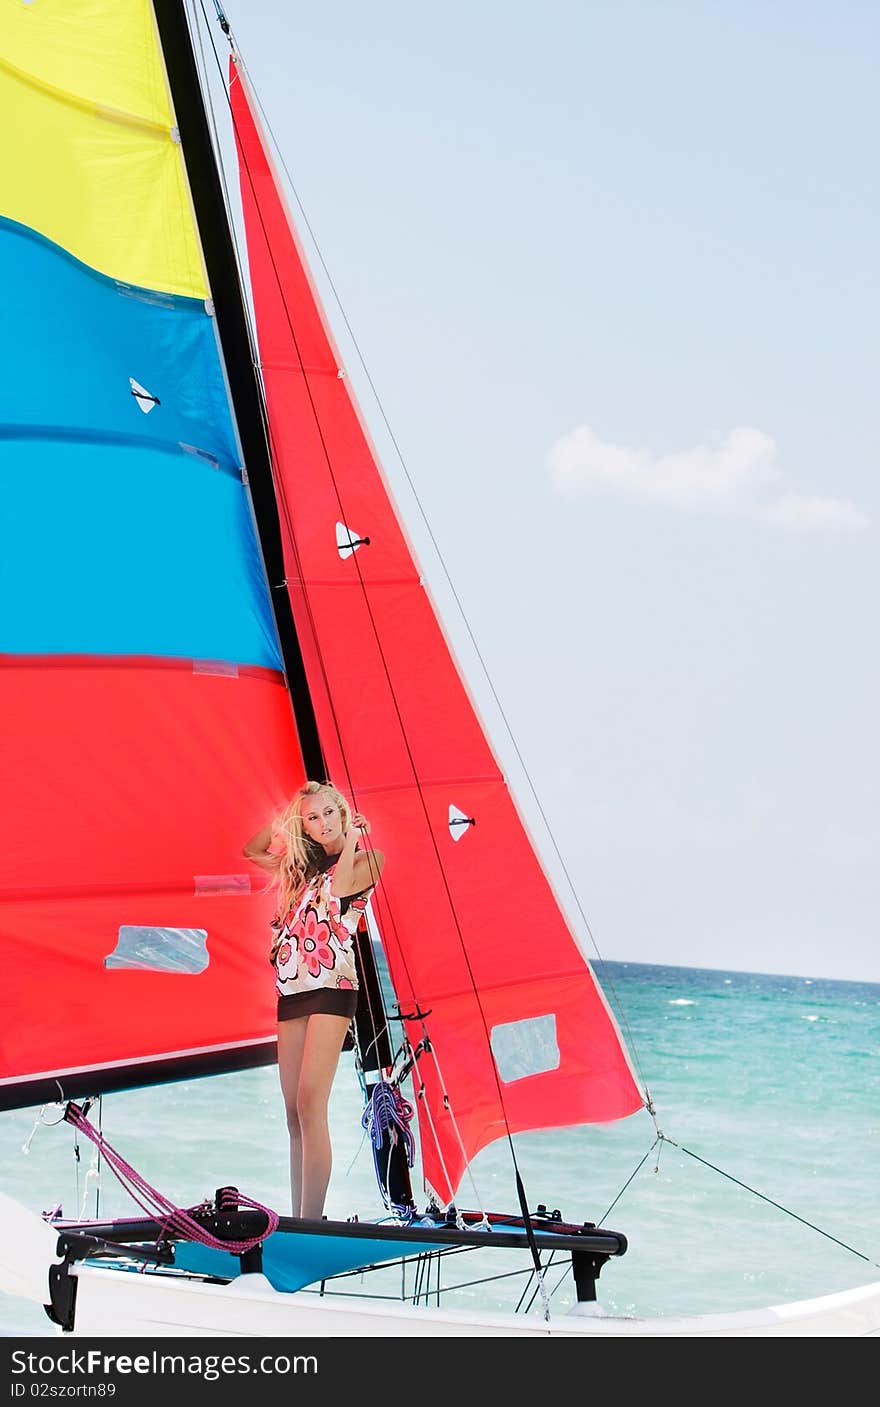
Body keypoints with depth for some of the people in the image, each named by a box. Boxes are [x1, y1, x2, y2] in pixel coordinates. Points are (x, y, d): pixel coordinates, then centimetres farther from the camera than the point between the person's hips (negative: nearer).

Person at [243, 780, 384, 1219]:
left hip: (331, 987, -7)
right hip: (291, 990, 7)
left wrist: (351, 837, -2)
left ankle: (312, 1220, -24)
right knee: (294, 1113, 3)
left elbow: (340, 886, -15)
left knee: (310, 1103, -19)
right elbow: (251, 851, 32)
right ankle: (296, 1222, 4)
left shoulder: (367, 860, 4)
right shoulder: (302, 866, 20)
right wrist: (282, 817, 18)